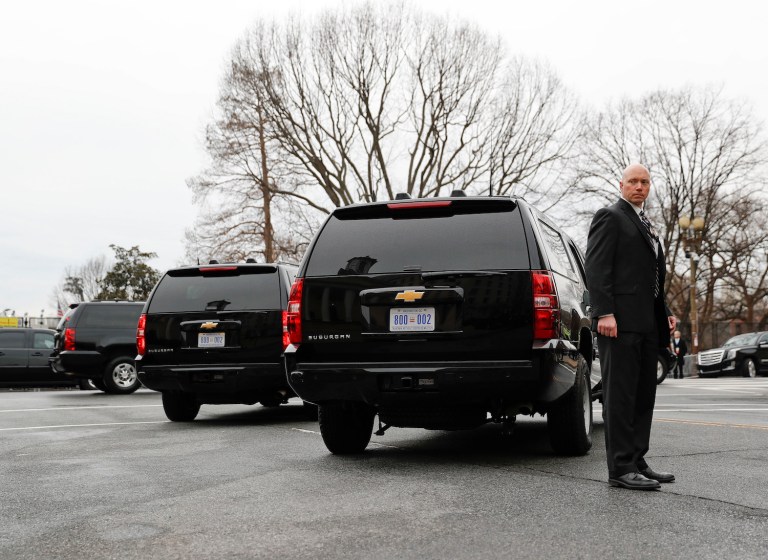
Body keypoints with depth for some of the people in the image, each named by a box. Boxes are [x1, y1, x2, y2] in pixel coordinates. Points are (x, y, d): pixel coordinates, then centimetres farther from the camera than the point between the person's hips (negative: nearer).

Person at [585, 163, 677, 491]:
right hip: (620, 322, -9)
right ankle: (620, 469, -5)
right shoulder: (609, 217, -2)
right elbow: (596, 268, -12)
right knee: (620, 395, -7)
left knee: (643, 396, 10)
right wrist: (604, 313, -20)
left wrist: (664, 313, 15)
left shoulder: (646, 225, 24)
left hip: (646, 325, 9)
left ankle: (636, 462, 16)